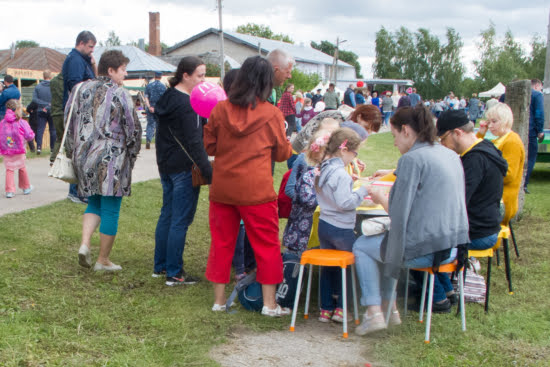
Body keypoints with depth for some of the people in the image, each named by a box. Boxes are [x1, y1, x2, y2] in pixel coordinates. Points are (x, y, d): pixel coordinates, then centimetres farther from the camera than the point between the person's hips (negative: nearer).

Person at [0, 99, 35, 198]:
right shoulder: (22, 123, -11)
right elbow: (29, 136, -12)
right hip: (19, 151, -2)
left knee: (9, 170, 6)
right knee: (22, 168, 15)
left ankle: (10, 190, -4)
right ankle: (26, 187, 30)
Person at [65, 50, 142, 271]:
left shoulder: (80, 90, 7)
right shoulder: (120, 95, -8)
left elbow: (68, 123, 12)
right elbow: (133, 130, -6)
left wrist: (74, 153, 21)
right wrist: (131, 156, 9)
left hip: (84, 157, 6)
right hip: (111, 161, -6)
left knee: (94, 203, 22)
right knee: (110, 210, 4)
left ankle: (85, 244, 1)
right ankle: (103, 261, 12)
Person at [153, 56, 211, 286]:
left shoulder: (167, 96, 10)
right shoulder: (187, 104, -18)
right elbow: (194, 142, -21)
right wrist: (209, 172, -21)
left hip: (166, 164, 9)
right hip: (184, 168, -9)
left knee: (167, 215, 16)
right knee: (181, 220, -3)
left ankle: (160, 266, 25)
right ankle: (174, 274, 2)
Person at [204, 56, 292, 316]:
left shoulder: (220, 110, -1)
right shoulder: (272, 114, -8)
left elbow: (209, 146, 8)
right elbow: (282, 154, 3)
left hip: (222, 189, 3)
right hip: (257, 191, -3)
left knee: (221, 243, 14)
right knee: (266, 245, 8)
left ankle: (219, 300, 21)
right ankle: (269, 303, 12)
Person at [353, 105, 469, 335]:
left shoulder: (412, 158, -15)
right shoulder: (450, 155, 10)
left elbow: (399, 214, -16)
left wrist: (381, 199, 3)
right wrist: (394, 174, 27)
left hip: (425, 250, -8)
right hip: (453, 246, 8)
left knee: (362, 246, 15)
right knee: (386, 241, 31)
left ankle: (374, 312, 11)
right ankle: (389, 307, 32)